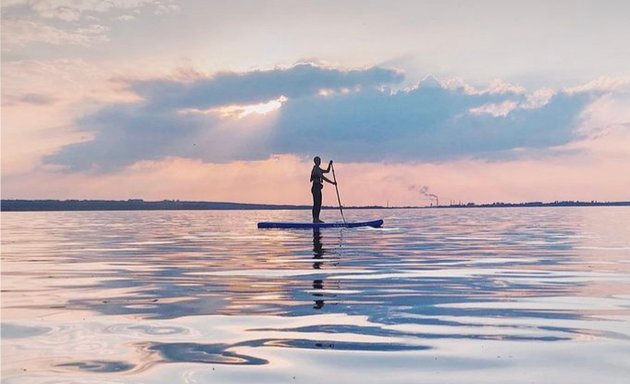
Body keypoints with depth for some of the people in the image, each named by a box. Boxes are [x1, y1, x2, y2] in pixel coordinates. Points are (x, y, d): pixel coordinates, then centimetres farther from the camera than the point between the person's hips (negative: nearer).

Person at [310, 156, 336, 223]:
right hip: (316, 187, -10)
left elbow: (327, 171, 28)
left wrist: (330, 165, 13)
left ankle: (317, 219, 10)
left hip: (318, 188, 10)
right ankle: (315, 219, -12)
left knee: (319, 204, 9)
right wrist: (332, 183, -17)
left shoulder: (318, 169, 19)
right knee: (316, 203, -11)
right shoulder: (315, 169, -12)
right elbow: (323, 177, -18)